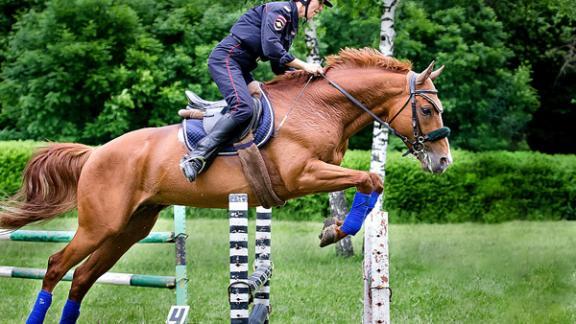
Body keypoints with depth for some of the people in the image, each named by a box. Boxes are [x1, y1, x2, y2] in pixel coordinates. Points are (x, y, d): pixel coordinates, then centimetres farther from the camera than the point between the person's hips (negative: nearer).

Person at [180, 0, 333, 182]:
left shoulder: (291, 24, 19)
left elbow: (279, 67, 19)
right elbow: (271, 48, -22)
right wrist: (304, 66, -17)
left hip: (241, 68, 10)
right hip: (225, 58, -10)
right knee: (243, 108, -28)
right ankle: (196, 157, -33)